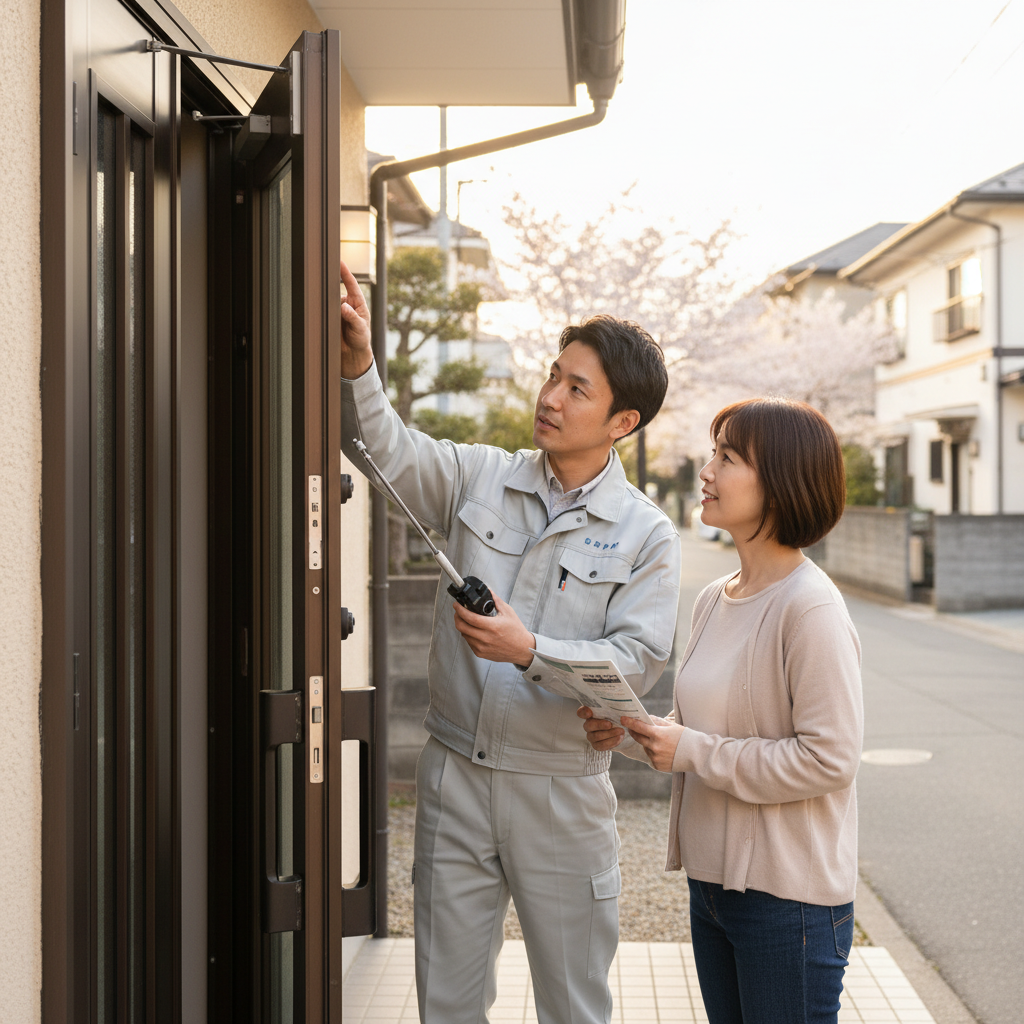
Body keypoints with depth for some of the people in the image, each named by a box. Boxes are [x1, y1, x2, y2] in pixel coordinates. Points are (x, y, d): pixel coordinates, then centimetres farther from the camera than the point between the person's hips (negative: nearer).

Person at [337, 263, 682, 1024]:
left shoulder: (646, 534, -5)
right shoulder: (480, 477, 2)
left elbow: (636, 662, -12)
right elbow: (390, 449, -10)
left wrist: (530, 652, -25)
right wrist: (359, 366, -27)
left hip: (561, 791, -2)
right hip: (455, 772, 2)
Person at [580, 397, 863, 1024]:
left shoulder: (811, 608, -19)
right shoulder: (714, 601, 8)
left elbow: (829, 756, -21)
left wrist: (692, 752, -18)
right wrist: (630, 731, -1)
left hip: (789, 896, -8)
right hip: (713, 879, 8)